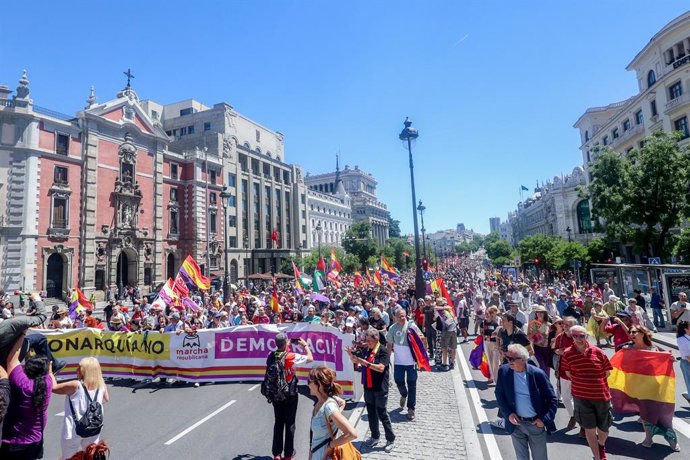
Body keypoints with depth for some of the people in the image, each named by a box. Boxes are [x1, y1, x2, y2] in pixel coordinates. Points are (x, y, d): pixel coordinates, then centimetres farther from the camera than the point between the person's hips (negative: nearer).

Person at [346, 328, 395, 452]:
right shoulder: (365, 351, 4)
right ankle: (375, 437, 32)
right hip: (368, 387, 6)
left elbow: (381, 368, -25)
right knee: (371, 413, 16)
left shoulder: (383, 351, -15)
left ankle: (390, 439, 18)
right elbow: (358, 364, 10)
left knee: (382, 414, 3)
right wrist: (352, 356, -8)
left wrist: (366, 363, -33)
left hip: (380, 388, -6)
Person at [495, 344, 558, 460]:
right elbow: (499, 395, 2)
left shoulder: (538, 373, -16)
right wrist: (508, 414, -10)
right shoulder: (504, 371, -9)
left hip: (536, 423, -2)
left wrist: (544, 419, -11)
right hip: (516, 423, 2)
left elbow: (553, 399, -6)